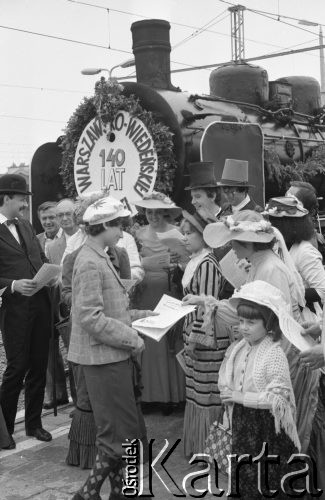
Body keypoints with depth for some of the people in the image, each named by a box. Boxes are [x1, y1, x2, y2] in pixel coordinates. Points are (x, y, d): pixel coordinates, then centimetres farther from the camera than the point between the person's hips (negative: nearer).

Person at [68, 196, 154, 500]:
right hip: (102, 357, -10)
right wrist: (132, 338, -17)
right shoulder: (90, 263, -17)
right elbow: (91, 318, -23)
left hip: (112, 356, 10)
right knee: (122, 435, -4)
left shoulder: (98, 259, 13)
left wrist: (140, 316, 10)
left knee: (116, 432, 16)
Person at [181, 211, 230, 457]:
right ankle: (196, 445, 27)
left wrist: (195, 337, -18)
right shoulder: (195, 262, 12)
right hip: (194, 334, 10)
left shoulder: (207, 265, -17)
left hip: (207, 336, -10)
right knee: (196, 392, 16)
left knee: (207, 393, 0)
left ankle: (209, 448, 11)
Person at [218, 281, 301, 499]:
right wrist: (227, 393, -8)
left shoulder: (274, 354, -20)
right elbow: (226, 381, 14)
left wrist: (242, 397, -21)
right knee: (245, 479, 21)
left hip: (267, 426, -7)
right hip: (242, 422, 7)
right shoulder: (238, 349, 0)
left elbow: (278, 397, -24)